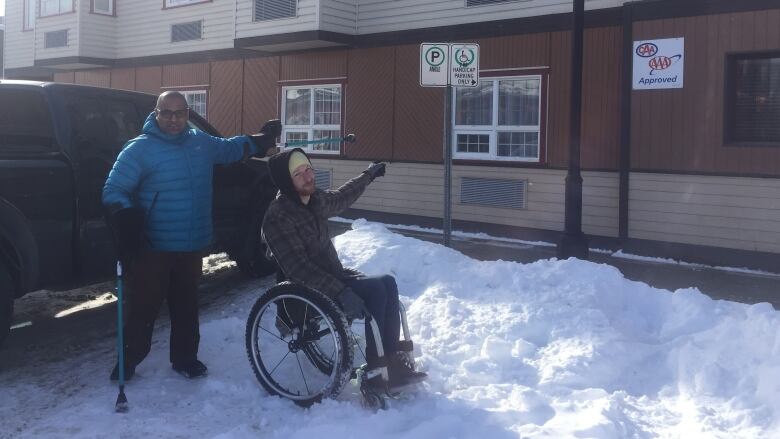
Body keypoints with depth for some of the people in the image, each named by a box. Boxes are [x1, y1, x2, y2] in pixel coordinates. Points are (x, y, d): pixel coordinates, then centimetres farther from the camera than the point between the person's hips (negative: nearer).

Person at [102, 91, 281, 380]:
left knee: (186, 306, 17)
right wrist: (126, 217, -30)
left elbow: (230, 148, 29)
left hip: (192, 247, 5)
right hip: (153, 248, -5)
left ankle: (185, 359, 32)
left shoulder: (201, 143, 8)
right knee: (143, 307, 1)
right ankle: (128, 362, 19)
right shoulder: (139, 149, -10)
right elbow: (113, 191, -13)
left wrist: (261, 141, 24)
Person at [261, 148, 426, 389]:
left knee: (387, 282, -11)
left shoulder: (315, 199, 6)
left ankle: (392, 361, -10)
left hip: (334, 276, 8)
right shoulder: (278, 217, -19)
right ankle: (376, 373, -17)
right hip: (309, 290, -8)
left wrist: (368, 175, 43)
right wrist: (341, 292, -34)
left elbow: (341, 198, 30)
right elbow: (299, 268, -26)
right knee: (375, 289, -22)